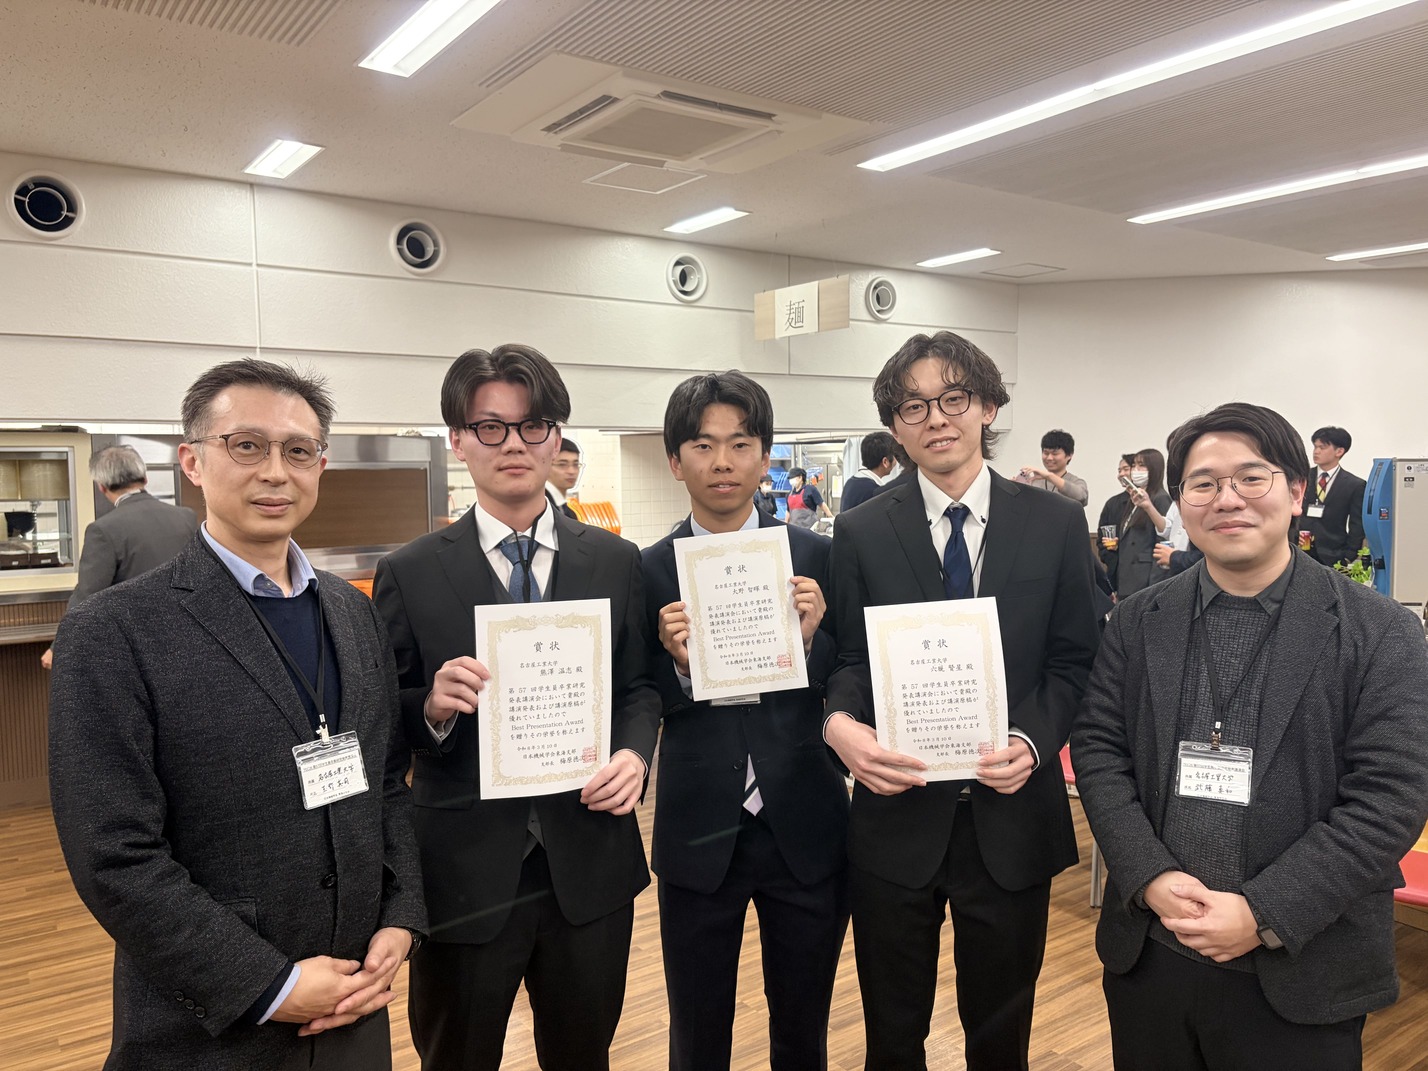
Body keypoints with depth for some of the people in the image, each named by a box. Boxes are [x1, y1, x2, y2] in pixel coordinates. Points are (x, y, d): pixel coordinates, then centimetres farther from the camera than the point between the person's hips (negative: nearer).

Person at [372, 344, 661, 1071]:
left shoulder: (616, 562, 2)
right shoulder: (409, 573, -5)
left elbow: (638, 686, 7)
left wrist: (633, 753, -12)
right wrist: (434, 708, -23)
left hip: (590, 864, 2)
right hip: (465, 872, -1)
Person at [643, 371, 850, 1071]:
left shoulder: (816, 556, -3)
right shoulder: (648, 571, -5)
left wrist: (812, 639, -20)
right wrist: (677, 662, -22)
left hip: (804, 830, 1)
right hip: (699, 836, 0)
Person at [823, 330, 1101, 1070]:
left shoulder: (1056, 525, 0)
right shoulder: (861, 533, -1)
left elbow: (1074, 662, 1)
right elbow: (848, 660, -1)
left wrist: (1032, 741, -16)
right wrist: (841, 724, -22)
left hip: (1011, 813, 1)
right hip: (897, 813, 0)